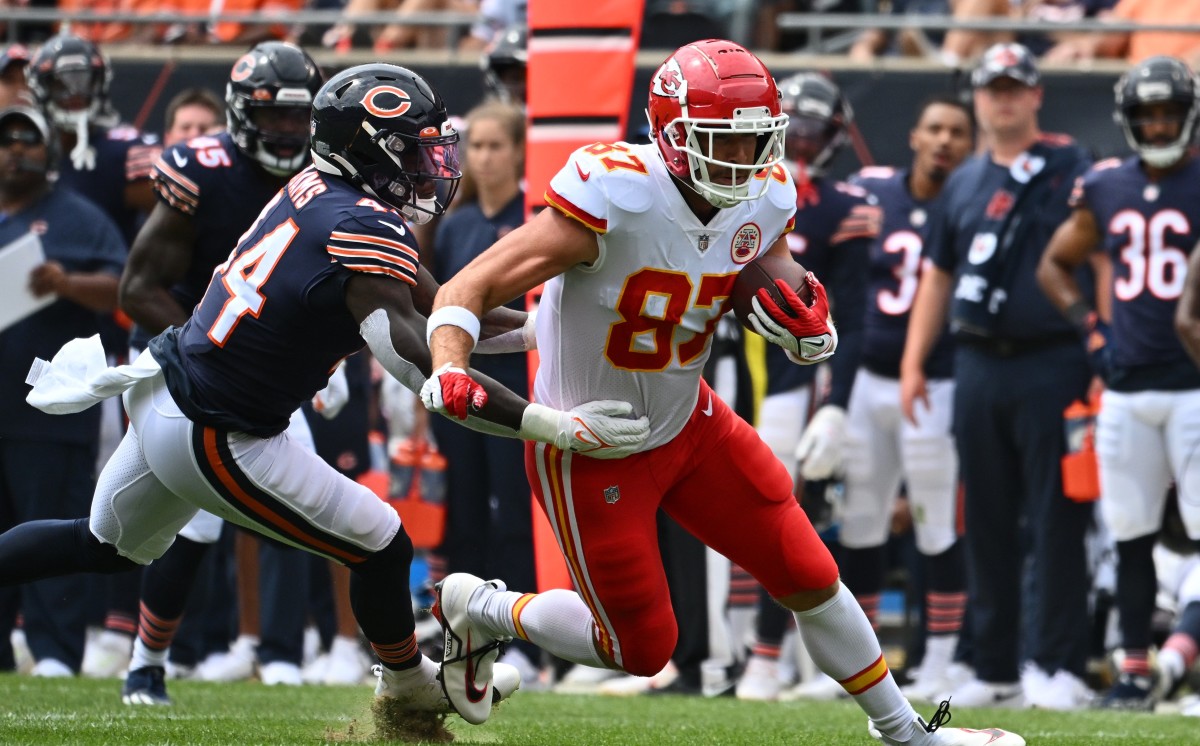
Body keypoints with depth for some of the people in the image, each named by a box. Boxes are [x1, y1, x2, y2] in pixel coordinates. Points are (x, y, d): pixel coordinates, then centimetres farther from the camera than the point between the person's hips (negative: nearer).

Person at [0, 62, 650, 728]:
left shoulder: (316, 192, 3)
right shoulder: (368, 232, -24)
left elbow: (437, 305, 11)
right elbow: (418, 367, -33)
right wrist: (552, 426, -36)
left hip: (160, 395, 9)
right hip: (214, 442, -9)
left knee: (102, 547, 30)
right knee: (382, 548, 6)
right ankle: (408, 686, 29)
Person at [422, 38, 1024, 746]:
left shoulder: (766, 200, -11)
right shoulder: (614, 201, -32)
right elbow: (467, 290, -29)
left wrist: (806, 323, -18)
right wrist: (449, 373, -49)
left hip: (687, 422, 6)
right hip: (589, 450, -6)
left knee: (810, 578, 8)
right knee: (642, 648, 5)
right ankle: (483, 609, 29)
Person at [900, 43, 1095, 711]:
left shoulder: (1071, 171, -1)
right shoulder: (965, 184, 16)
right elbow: (938, 275, 21)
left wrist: (1103, 361, -13)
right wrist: (914, 363, 13)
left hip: (1051, 362, -6)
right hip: (978, 367, 6)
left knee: (1056, 521, -7)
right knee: (988, 524, 8)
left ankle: (1060, 666, -5)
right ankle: (995, 671, 13)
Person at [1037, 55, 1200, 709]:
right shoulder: (1106, 191, 10)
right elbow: (1055, 264, 23)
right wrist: (1089, 326, 10)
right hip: (1126, 389, 4)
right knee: (1131, 534, 7)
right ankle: (1134, 671, 12)